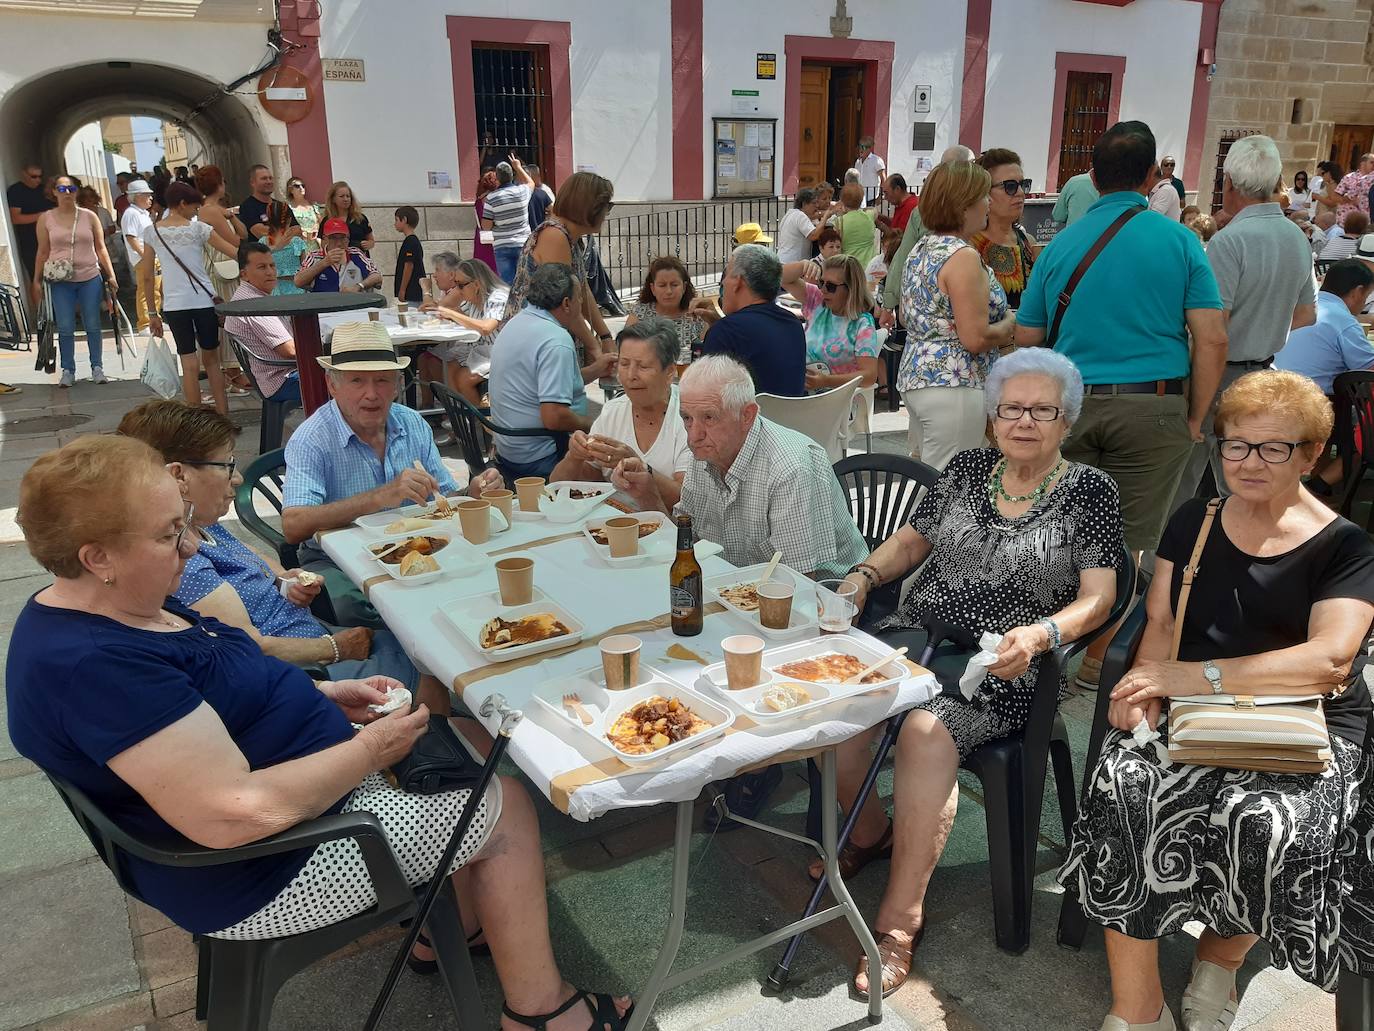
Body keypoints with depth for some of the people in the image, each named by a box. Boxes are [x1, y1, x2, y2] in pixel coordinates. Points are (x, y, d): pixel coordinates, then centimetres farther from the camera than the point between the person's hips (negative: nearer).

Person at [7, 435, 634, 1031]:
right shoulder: (93, 665, -31)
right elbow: (234, 815, -34)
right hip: (263, 875, -10)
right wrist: (370, 750, -22)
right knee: (506, 810, -4)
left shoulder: (113, 609, 1)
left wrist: (326, 697, 2)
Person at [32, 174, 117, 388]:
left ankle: (97, 368, 15)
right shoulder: (46, 219, 3)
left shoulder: (89, 216, 4)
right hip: (61, 282, 0)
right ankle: (68, 371, 9)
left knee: (93, 326, 6)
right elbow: (43, 252, 6)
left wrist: (111, 275, 1)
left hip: (90, 278, 0)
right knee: (65, 328, 0)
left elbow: (101, 248, 7)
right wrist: (36, 281, 4)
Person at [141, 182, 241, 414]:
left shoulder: (152, 232, 5)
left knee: (189, 364, 3)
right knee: (212, 359, 12)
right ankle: (222, 413, 14)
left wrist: (153, 312, 12)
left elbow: (146, 274, 7)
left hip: (174, 304, 1)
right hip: (204, 300, -1)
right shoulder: (197, 228, -2)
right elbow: (235, 253, -5)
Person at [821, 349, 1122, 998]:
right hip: (918, 632, 4)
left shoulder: (1089, 491, 2)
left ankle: (901, 916, -18)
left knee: (926, 731, -33)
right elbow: (912, 540, 18)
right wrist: (863, 576, -1)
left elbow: (1097, 598, -4)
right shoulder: (967, 468, 13)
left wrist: (1040, 634, -23)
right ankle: (869, 832, 7)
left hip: (1003, 666, -4)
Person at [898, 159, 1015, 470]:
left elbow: (906, 318, 23)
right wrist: (1011, 322, -3)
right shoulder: (964, 257, -16)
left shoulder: (921, 249, 12)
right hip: (952, 386, -10)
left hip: (914, 375, 10)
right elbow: (975, 338, -20)